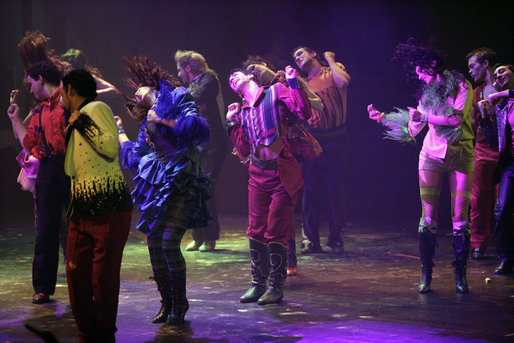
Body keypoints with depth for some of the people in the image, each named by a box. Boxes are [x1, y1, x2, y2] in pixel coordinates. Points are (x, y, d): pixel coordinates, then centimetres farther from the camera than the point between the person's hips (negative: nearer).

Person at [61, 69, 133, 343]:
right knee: (76, 273, 6)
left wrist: (82, 123, -11)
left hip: (109, 208, -9)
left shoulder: (96, 109, -3)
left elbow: (111, 148, -18)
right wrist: (66, 135, 26)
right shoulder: (76, 120, 22)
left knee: (104, 276, -4)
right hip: (81, 212, 9)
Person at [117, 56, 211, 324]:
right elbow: (133, 158, 26)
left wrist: (164, 120, -14)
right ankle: (167, 302, 14)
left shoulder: (178, 103, 1)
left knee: (169, 243, -14)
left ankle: (180, 302, 0)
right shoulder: (147, 124, 21)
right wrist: (119, 131, 36)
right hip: (157, 185, 7)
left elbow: (200, 129, -16)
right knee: (154, 244, 2)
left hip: (182, 183, -7)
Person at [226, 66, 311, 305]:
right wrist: (232, 124, 4)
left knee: (275, 233, -4)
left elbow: (304, 113, -12)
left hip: (281, 175, -6)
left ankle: (276, 287, 5)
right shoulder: (243, 112, 16)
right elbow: (244, 150, 9)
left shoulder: (276, 92, 1)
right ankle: (257, 284, 18)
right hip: (258, 175, 6)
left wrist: (293, 83, -16)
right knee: (256, 231, 7)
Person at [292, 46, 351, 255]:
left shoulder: (334, 71, 9)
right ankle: (310, 241, 4)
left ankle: (335, 240, 8)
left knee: (336, 192, -2)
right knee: (311, 192, -2)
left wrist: (331, 60, -2)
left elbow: (343, 83, -14)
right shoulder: (303, 84, 17)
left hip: (336, 142, -3)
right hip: (314, 142, 3)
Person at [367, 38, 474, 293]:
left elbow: (457, 118, -18)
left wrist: (423, 116, -15)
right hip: (432, 155, 3)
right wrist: (382, 118, 5)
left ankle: (460, 275, 4)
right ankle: (426, 273, 0)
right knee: (428, 217, -5)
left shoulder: (461, 86, -2)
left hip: (460, 157, -3)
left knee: (460, 219, -5)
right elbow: (411, 130, 13)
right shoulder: (427, 93, 13)